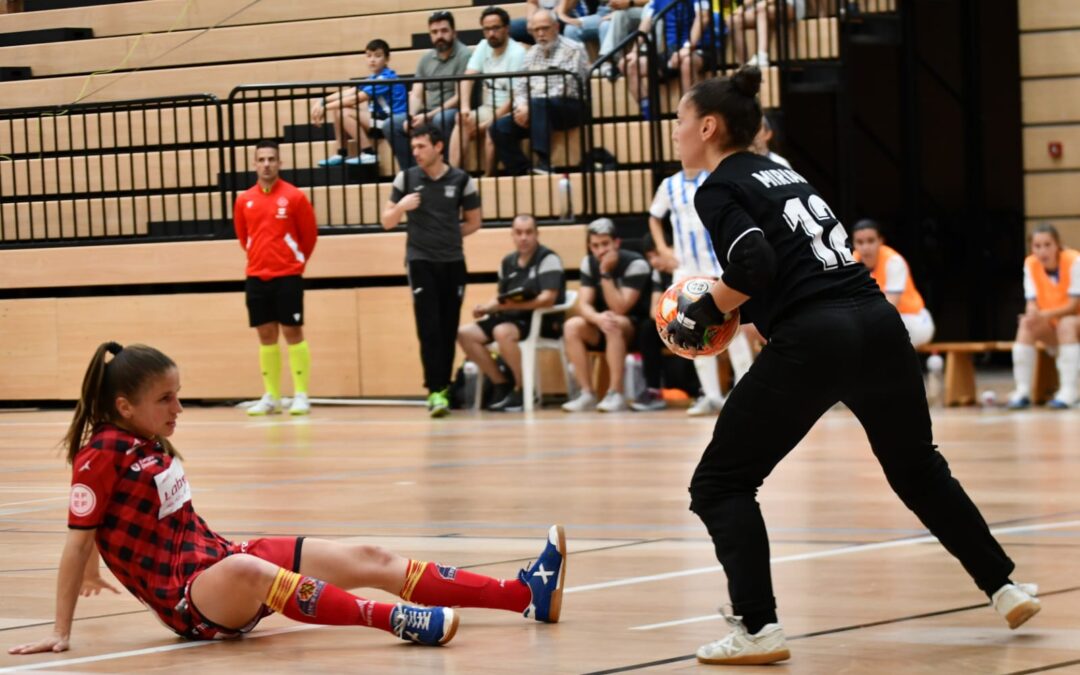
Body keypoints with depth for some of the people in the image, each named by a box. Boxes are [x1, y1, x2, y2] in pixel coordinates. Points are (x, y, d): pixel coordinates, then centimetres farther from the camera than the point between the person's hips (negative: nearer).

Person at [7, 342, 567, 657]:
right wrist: (61, 633, -18)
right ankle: (395, 620, -56)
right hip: (188, 601, -9)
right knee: (243, 569, -44)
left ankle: (528, 594, -4)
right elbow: (79, 538, -15)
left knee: (369, 560, -1)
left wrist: (94, 574, 38)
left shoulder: (148, 446, 11)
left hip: (220, 564, 9)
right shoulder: (102, 454, -13)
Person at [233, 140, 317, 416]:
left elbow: (310, 234, 3)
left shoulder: (294, 197, -6)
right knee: (266, 335, 7)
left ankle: (301, 396, 0)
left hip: (287, 276, -4)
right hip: (256, 277, 4)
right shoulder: (244, 200, 5)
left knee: (292, 332, -3)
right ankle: (271, 397, 11)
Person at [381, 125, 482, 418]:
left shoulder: (461, 180, 0)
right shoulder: (406, 178, 1)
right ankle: (435, 391, -13)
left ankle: (443, 387, 14)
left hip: (453, 262, 1)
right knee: (429, 329, -11)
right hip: (421, 261, -1)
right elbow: (387, 222, 4)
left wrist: (447, 236, 1)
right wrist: (401, 206, -16)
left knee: (448, 330, 3)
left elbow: (473, 222, 11)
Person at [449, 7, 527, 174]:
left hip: (508, 111, -5)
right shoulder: (483, 47, 7)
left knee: (493, 128, -34)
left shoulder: (517, 53, -12)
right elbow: (467, 78, -2)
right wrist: (464, 107, -19)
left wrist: (492, 120, -24)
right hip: (487, 109, 6)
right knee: (462, 122, -21)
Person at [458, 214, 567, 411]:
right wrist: (486, 307, -6)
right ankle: (502, 385, -1)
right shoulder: (508, 262, 12)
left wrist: (512, 305, -31)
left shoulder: (548, 259, -9)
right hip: (510, 318, 8)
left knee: (502, 332, -36)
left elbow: (548, 298, -20)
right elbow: (502, 298, 18)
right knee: (464, 334, -7)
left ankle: (524, 389, -19)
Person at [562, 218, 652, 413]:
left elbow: (619, 309, -24)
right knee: (572, 326, -22)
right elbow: (584, 305, -10)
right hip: (601, 329, 5)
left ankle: (616, 394, -35)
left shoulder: (635, 264, -18)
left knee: (613, 325, -37)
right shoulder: (589, 263, -1)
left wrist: (606, 273, -29)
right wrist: (597, 318, -33)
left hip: (636, 326, -5)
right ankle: (587, 394, -22)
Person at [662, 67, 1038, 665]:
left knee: (720, 485, 4)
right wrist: (733, 305, 20)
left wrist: (703, 312, -2)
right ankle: (1004, 587, 34)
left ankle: (757, 629, -9)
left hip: (811, 342, -7)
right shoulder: (779, 172, 22)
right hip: (879, 323, 7)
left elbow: (754, 265, -16)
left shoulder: (718, 189, -1)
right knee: (919, 469, 29)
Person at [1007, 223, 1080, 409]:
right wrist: (1032, 315, -35)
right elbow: (1032, 303, -10)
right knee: (1025, 326, -26)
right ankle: (1023, 391, -26)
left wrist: (1044, 315, -35)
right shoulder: (1031, 264, -10)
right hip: (1050, 325, 4)